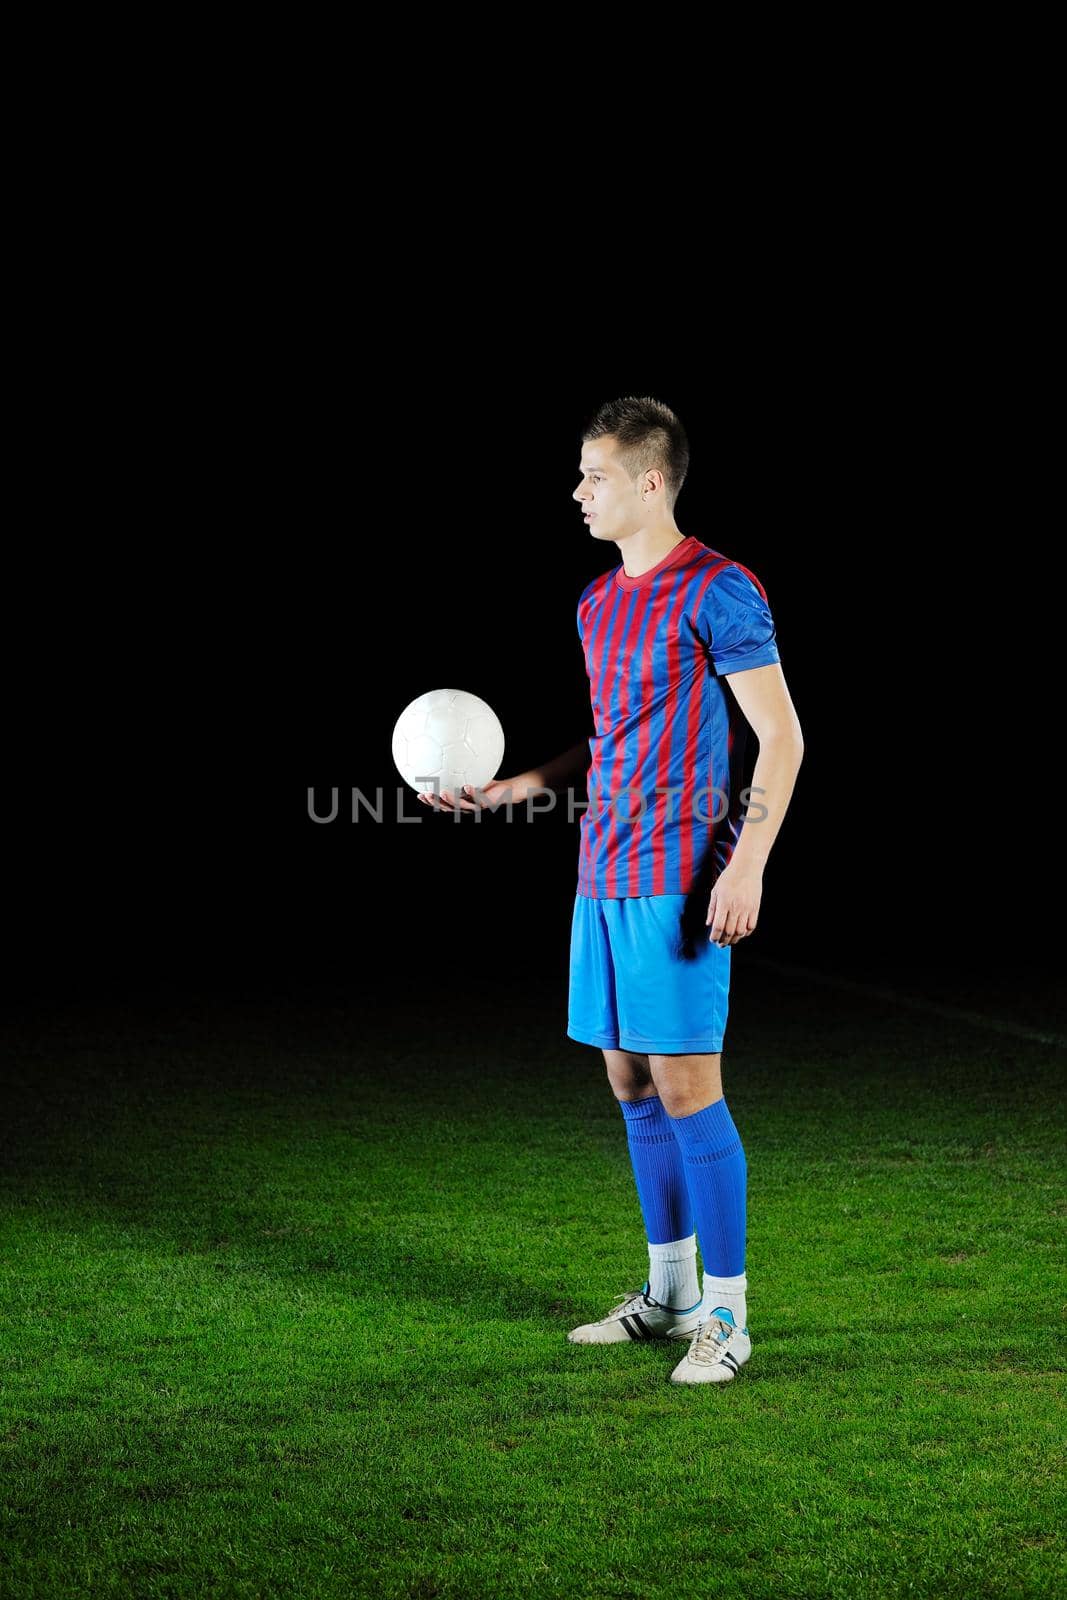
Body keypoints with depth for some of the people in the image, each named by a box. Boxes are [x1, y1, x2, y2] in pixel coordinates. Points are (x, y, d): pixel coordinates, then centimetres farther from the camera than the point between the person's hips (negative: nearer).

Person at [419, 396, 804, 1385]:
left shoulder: (717, 591, -9)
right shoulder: (599, 602, 16)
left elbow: (781, 737, -11)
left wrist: (748, 863, -20)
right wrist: (508, 789, 18)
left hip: (680, 880, -8)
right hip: (605, 876, 8)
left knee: (684, 1088, -7)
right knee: (630, 1085, 12)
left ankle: (726, 1314, 3)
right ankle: (669, 1291, 24)